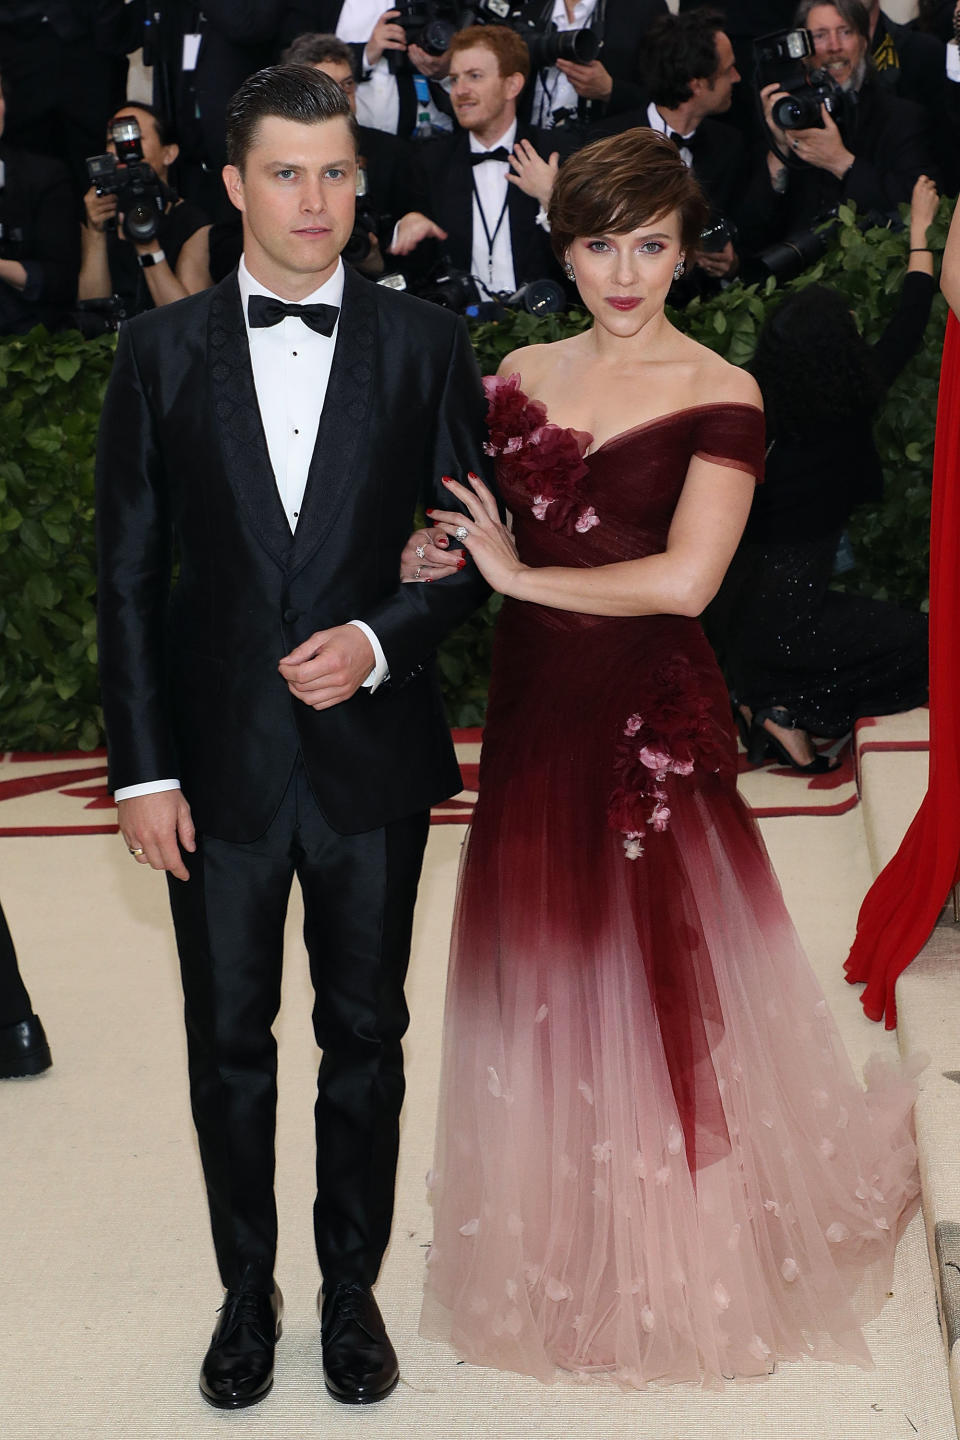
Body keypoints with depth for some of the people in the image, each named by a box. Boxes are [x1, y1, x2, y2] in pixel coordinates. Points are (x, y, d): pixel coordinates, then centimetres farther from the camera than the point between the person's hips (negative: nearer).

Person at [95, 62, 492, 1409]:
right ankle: (248, 1290, 31)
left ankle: (353, 1287, 31)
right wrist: (143, 769, -5)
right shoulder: (161, 350, 0)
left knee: (366, 1035, 13)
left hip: (372, 756, 0)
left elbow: (476, 544, 2)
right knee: (228, 1042, 11)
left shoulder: (425, 342, -1)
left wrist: (379, 638, -16)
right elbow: (128, 575, 0)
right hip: (219, 758, 0)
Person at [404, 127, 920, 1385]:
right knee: (542, 982, 12)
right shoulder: (520, 380, 8)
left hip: (655, 718, -5)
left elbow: (684, 578, -18)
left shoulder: (718, 396, -8)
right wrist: (430, 553, -7)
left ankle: (682, 1265, 26)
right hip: (536, 714, 5)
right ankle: (560, 1248, 32)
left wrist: (521, 576, -11)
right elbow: (478, 532, 15)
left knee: (659, 982, 5)